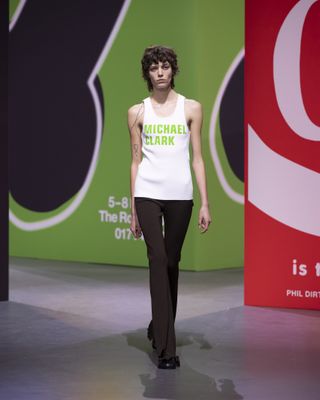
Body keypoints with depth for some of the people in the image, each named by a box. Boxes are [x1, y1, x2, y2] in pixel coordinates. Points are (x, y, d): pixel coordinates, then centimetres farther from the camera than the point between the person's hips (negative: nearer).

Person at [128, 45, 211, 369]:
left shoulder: (191, 109, 7)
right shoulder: (137, 112, 8)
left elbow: (197, 158, 5)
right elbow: (136, 161, 9)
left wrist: (205, 203, -1)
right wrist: (133, 210, 7)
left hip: (180, 195, 1)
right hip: (148, 194, -1)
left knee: (171, 263, 10)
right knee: (158, 260, -12)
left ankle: (158, 327, 32)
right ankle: (165, 348, -13)